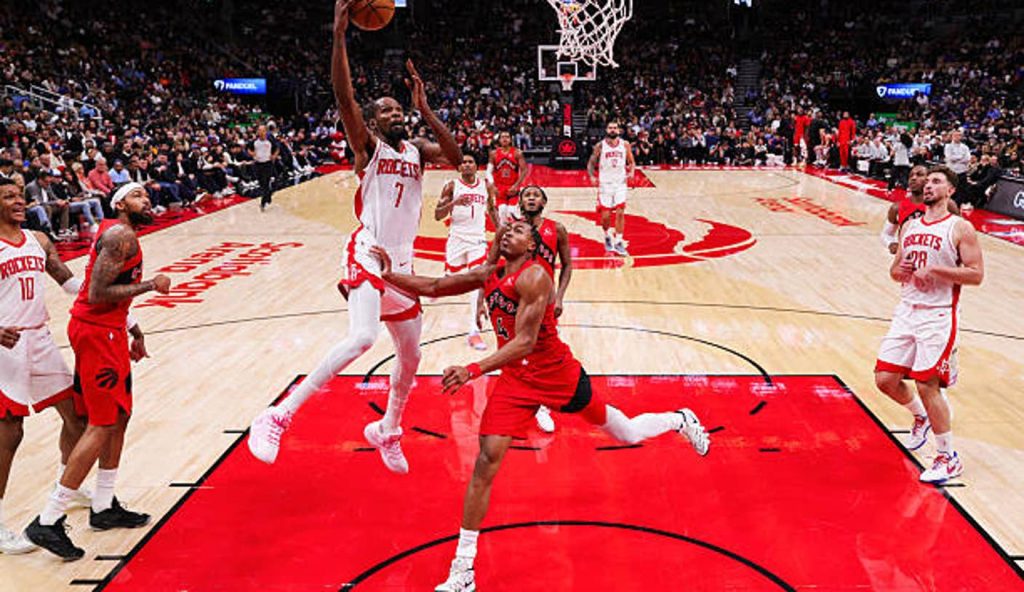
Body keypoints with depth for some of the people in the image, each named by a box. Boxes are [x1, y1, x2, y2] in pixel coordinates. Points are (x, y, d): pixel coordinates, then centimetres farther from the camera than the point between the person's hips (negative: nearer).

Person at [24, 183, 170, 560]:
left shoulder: (120, 234, 16)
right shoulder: (121, 235, -16)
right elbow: (98, 294, -24)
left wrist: (134, 331, 27)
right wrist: (150, 285, -16)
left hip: (105, 331, 10)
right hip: (97, 333, -10)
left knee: (119, 416, 16)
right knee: (102, 425, -7)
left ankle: (104, 508, 28)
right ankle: (47, 522, -1)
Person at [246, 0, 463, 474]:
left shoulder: (417, 150, 12)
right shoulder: (368, 146, -2)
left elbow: (456, 157, -5)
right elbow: (344, 98, -18)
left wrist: (425, 110, -8)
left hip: (402, 264, 7)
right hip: (368, 254, -6)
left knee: (410, 359, 15)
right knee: (362, 338, -31)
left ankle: (386, 432, 39)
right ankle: (279, 416, -22)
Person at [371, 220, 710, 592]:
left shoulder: (533, 277, -20)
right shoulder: (489, 275, 3)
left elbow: (525, 341, -28)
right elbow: (432, 287, 10)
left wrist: (475, 370, -38)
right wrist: (389, 275, -4)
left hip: (558, 375, -5)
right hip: (516, 380, 5)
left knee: (626, 435, 13)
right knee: (486, 461, -10)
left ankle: (680, 420, 49)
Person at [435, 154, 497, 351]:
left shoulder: (486, 186, 4)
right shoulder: (451, 186, -4)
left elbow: (491, 210, 20)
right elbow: (437, 215, -8)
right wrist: (453, 203, -24)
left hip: (478, 238, 1)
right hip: (457, 237, -1)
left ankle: (474, 331, -15)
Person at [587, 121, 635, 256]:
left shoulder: (625, 144, 1)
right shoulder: (600, 146, -3)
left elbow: (631, 162, 11)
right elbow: (591, 163, 2)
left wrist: (631, 172, -10)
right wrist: (592, 176, -16)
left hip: (620, 183, 1)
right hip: (605, 184, -1)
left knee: (620, 213, -6)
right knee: (605, 215, 0)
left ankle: (618, 242, 2)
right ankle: (608, 237, 27)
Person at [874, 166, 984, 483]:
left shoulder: (960, 228, -7)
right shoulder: (910, 226, 12)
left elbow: (976, 274, -12)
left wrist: (933, 269, -20)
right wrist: (898, 271, -4)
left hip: (939, 315, -6)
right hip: (907, 311, 6)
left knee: (927, 385, -7)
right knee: (885, 378, 4)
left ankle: (949, 459, 10)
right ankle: (921, 416, 35)